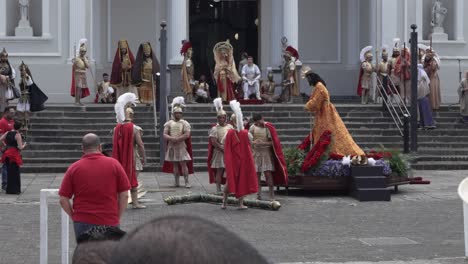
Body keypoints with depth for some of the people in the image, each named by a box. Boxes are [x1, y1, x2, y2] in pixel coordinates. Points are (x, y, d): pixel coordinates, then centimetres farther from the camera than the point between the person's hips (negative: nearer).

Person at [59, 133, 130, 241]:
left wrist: (74, 216, 11)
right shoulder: (114, 164, -1)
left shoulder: (74, 168, -1)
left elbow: (63, 200, -1)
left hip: (83, 223, 1)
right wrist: (118, 217, 7)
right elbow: (124, 195, -2)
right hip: (109, 223, 0)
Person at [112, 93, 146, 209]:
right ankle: (135, 202, 4)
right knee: (132, 179, 3)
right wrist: (143, 157, -1)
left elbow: (114, 143, 10)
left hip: (119, 158, 4)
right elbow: (140, 145, -11)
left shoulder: (117, 128, 3)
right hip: (130, 157, -4)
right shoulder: (134, 128, -10)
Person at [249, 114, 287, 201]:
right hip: (256, 153, 4)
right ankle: (259, 195, 10)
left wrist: (264, 143, -23)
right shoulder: (253, 127, 2)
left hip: (266, 153, -4)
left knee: (268, 173, -10)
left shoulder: (268, 128, -9)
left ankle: (272, 196, -6)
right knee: (257, 174, 3)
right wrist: (253, 142, -12)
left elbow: (273, 142, -9)